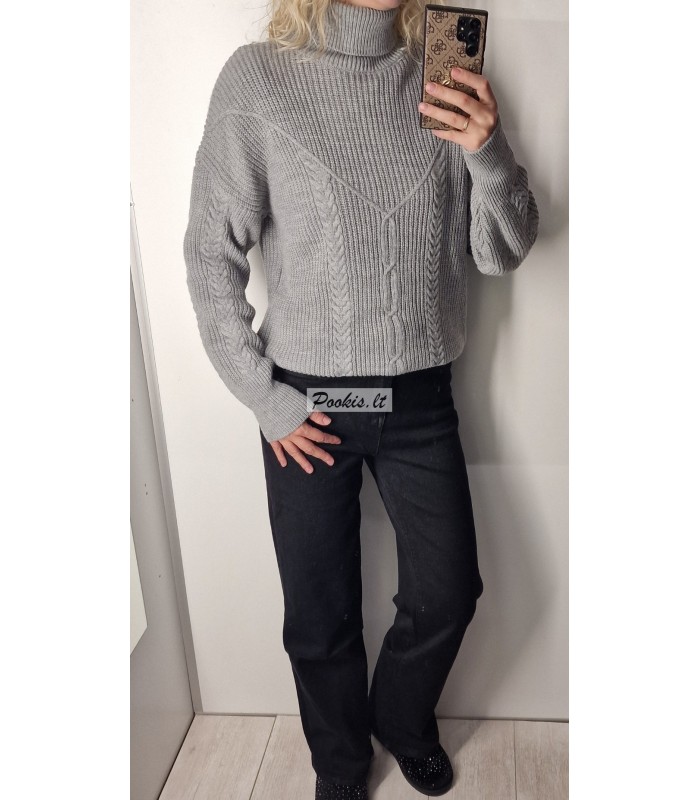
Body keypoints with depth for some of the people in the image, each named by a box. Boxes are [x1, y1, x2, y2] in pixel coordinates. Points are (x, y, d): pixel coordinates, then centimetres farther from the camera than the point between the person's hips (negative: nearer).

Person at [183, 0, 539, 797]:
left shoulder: (447, 75, 1)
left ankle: (404, 720, 44)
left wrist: (487, 152, -18)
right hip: (306, 403, -2)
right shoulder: (258, 77, -5)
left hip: (420, 399, 3)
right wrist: (262, 394, -6)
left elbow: (503, 252, 1)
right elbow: (210, 252, -2)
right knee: (321, 614, 11)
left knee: (449, 591, 11)